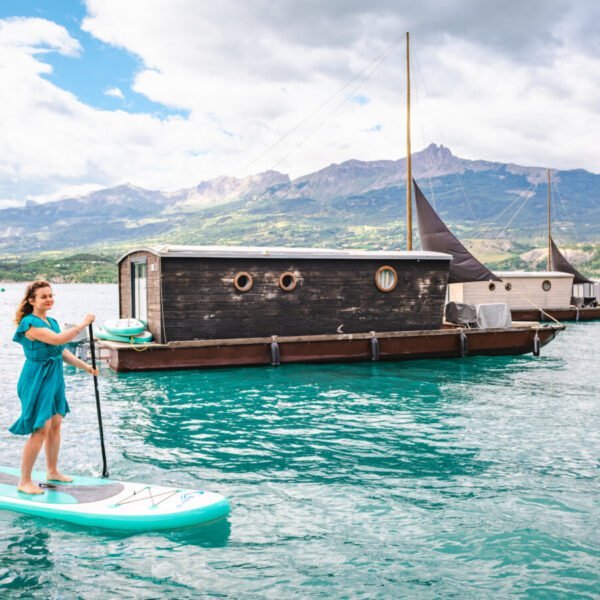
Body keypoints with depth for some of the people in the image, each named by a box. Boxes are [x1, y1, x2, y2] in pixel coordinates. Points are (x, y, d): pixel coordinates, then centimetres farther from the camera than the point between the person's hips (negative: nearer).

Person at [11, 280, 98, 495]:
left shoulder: (52, 322, 10)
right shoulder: (30, 323, -18)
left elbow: (62, 351, 15)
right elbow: (58, 339, -30)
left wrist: (85, 366, 12)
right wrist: (83, 324, -23)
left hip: (54, 378, 9)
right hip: (37, 380, -9)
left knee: (55, 425, 15)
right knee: (41, 429, -8)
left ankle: (52, 471, 30)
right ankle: (24, 482, 3)